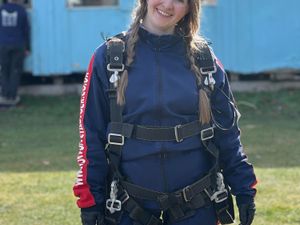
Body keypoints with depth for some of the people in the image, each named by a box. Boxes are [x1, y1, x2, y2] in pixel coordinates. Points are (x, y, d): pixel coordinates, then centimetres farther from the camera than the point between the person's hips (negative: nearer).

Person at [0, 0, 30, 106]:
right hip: (18, 46, -1)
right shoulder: (21, 10, -4)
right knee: (15, 71, 5)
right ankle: (12, 97, 2)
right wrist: (27, 48, 7)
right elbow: (26, 30, -1)